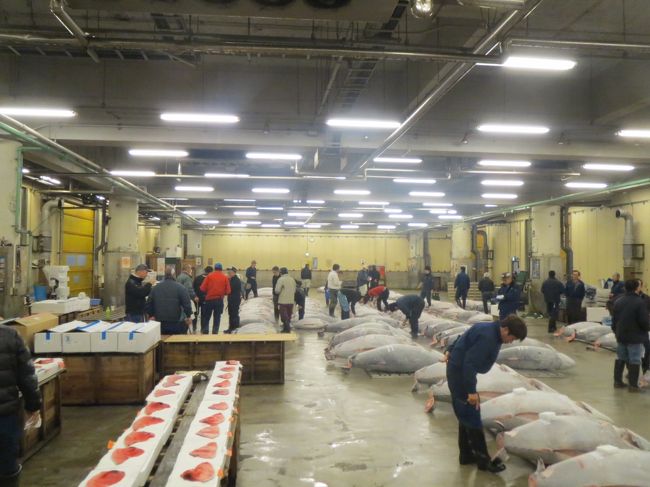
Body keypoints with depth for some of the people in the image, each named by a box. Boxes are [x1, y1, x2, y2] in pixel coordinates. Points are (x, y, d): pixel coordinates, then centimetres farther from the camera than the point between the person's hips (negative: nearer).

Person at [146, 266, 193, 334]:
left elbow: (149, 304, 10)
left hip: (160, 323, 4)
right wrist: (189, 316, -1)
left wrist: (152, 315, 23)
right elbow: (187, 304, -14)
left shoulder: (156, 287, 4)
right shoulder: (180, 287, -11)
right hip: (176, 323, -4)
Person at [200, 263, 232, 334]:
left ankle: (205, 331, 9)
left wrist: (207, 292, 13)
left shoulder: (209, 276, -2)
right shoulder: (225, 277, 0)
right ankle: (215, 332, 10)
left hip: (209, 299, 0)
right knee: (217, 318, 10)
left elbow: (203, 288, -6)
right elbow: (228, 291, -5)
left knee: (206, 317, 12)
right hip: (220, 300, 1)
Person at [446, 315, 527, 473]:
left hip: (460, 371, 11)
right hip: (459, 373, -11)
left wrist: (452, 351, 28)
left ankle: (467, 454, 27)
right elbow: (470, 363, -30)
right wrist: (471, 391, -26)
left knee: (466, 415, 17)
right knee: (472, 417, -2)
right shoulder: (487, 337, -27)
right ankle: (483, 459, 8)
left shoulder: (490, 330, 5)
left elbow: (464, 338, 18)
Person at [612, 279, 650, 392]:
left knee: (620, 359, 15)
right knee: (635, 361, 0)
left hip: (621, 336, 7)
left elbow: (614, 319, 11)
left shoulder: (618, 301, 5)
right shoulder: (640, 302, -18)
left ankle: (617, 381, 20)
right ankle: (633, 385, 2)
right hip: (635, 337, -7)